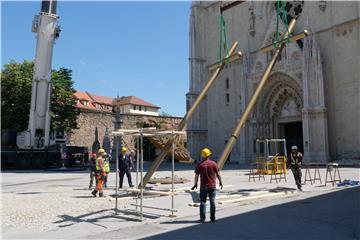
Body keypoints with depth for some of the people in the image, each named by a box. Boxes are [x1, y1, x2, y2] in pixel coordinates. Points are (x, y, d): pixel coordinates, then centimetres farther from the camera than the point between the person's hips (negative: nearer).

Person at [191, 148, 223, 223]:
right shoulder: (213, 163, -6)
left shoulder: (200, 164, -6)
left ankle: (202, 218, 9)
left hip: (203, 186, 0)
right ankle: (212, 218, 11)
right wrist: (220, 182, 14)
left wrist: (195, 184, 12)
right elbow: (218, 174, -1)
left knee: (203, 202, 9)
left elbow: (196, 175, -2)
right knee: (212, 202, 8)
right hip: (212, 186, 0)